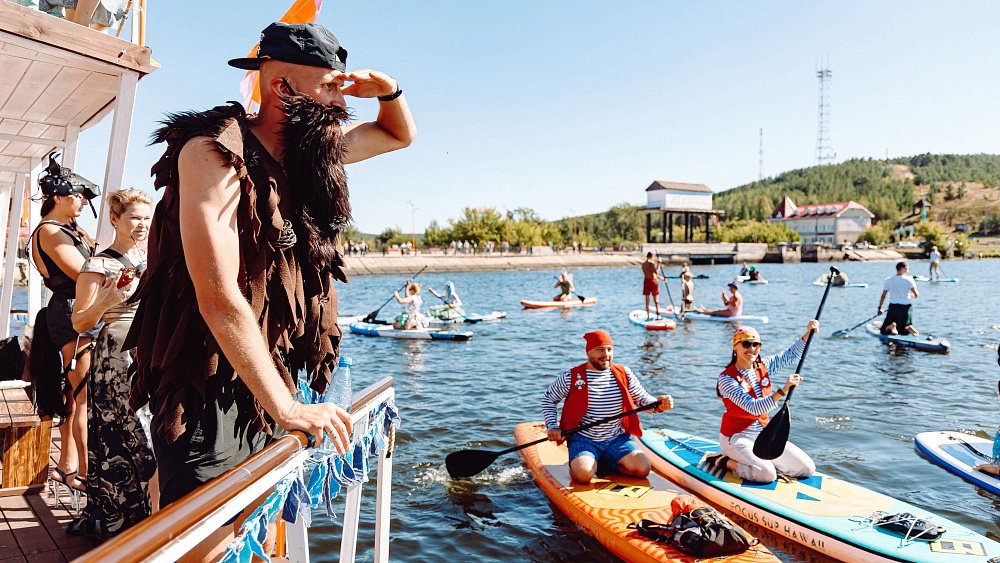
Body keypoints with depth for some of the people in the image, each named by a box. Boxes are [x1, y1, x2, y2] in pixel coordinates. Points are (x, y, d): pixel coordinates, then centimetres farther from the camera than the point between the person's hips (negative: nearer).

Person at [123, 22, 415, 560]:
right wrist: (287, 408, -25)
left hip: (267, 381, 7)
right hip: (207, 390, -7)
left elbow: (400, 134, 23)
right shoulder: (215, 151, -17)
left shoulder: (316, 148, 6)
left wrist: (388, 90, 0)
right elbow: (218, 297, -25)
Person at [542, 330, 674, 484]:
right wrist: (552, 426, -3)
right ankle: (575, 464, 8)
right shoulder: (571, 377, -4)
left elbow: (643, 399, 10)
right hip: (583, 439, -3)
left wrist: (659, 404, -13)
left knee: (642, 469, -17)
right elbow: (548, 399, 10)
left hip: (618, 438, 4)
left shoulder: (624, 374, 4)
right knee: (583, 475, -29)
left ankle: (602, 464, 7)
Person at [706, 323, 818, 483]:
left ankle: (754, 459, 12)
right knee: (767, 474, -29)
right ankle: (724, 461, -4)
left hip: (764, 434, 7)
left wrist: (808, 333, -13)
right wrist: (783, 390, -38)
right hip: (736, 438, -7)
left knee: (807, 468, 0)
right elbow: (754, 407, -27)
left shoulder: (763, 366, 3)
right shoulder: (726, 379, -18)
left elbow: (791, 353, 5)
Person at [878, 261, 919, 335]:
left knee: (885, 330, 10)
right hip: (906, 307, 0)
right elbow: (916, 295, -8)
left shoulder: (888, 280, 4)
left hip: (893, 307, 0)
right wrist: (910, 295, 16)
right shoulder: (909, 279, -2)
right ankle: (908, 328, -18)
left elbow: (883, 296, 5)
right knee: (904, 331, 17)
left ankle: (892, 327, -24)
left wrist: (880, 308, 14)